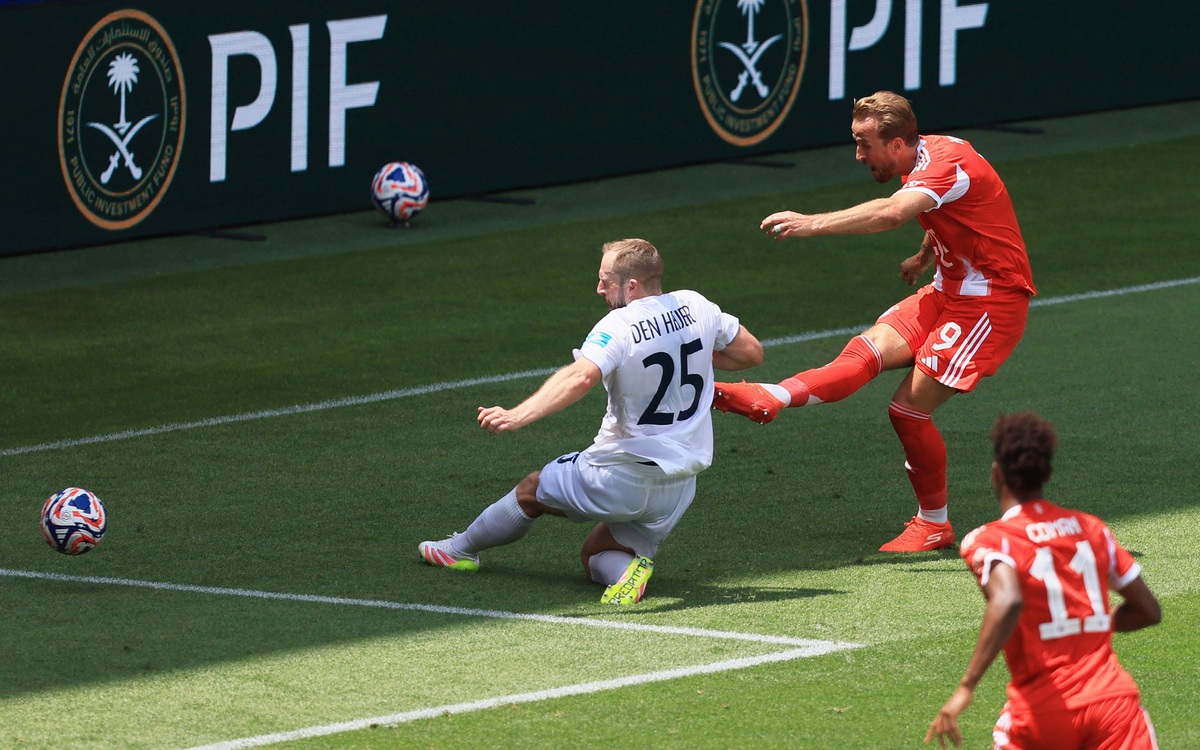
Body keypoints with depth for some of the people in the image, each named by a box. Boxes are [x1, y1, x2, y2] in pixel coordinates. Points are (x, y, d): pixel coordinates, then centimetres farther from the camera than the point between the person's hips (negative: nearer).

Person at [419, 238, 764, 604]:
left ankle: (462, 549, 37)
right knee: (595, 556, 20)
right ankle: (625, 568, -11)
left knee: (531, 490, 21)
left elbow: (580, 377, -40)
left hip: (623, 474, -6)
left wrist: (518, 416, -50)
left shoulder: (617, 327, -21)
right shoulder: (695, 306, -2)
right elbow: (752, 352, 9)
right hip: (681, 484, 6)